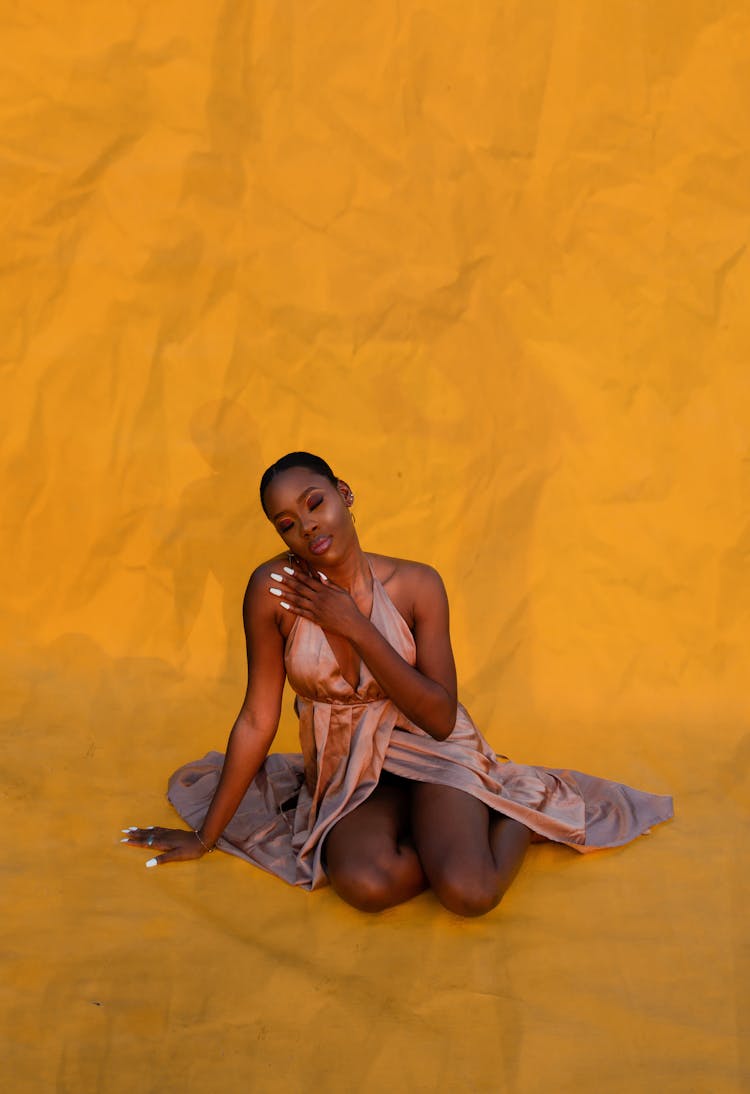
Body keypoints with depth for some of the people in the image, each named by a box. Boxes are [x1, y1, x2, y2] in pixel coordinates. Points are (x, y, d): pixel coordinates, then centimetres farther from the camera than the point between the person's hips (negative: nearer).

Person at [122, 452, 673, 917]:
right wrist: (205, 836, -1)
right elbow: (257, 721, -6)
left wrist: (356, 627, -25)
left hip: (429, 751, 0)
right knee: (364, 883, -32)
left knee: (468, 891, -27)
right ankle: (452, 838, -2)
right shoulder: (272, 590, -15)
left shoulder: (416, 584, -15)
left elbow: (442, 718, -17)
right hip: (346, 770, 1)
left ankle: (524, 814, 5)